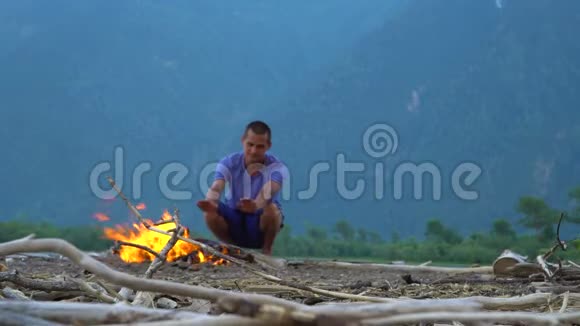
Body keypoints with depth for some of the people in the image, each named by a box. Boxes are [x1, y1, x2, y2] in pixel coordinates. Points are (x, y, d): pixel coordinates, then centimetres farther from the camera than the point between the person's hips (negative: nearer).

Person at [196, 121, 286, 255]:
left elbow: (270, 190, -39)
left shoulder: (276, 167, -16)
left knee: (271, 208, -35)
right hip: (234, 224, 2)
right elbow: (216, 187, -28)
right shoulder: (229, 162, -9)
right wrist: (210, 202, -54)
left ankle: (266, 250, -7)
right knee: (210, 211, -28)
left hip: (261, 224, -2)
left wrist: (256, 205, -63)